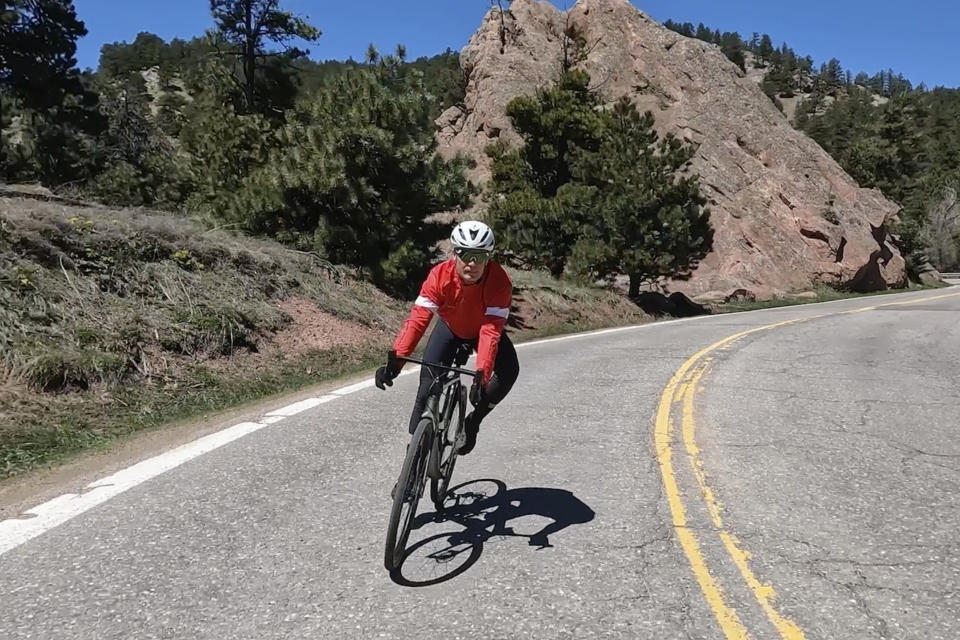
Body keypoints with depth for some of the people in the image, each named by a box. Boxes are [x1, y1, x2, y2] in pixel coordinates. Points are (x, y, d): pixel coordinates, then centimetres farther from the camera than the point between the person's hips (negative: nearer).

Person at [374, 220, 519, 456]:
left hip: (482, 329, 0)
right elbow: (417, 318, -39)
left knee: (509, 370, -25)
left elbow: (491, 331, -41)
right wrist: (395, 360, -50)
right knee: (428, 384, -13)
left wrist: (481, 376, -51)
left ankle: (472, 422, -6)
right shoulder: (440, 275, -32)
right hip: (449, 328, 1)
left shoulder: (499, 281, -35)